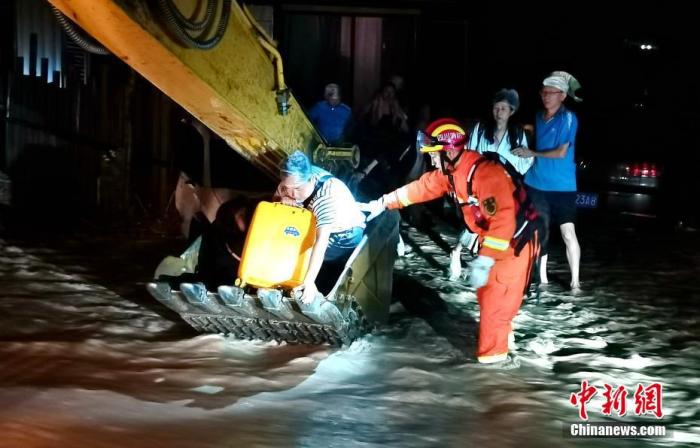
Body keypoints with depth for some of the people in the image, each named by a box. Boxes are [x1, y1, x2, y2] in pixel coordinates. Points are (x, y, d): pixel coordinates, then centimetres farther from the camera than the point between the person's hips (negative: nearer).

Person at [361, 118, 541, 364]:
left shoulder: (487, 173, -32)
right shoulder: (452, 171, -1)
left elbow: (503, 219, -38)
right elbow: (422, 187, 12)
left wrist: (485, 260, -40)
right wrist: (383, 203, 14)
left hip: (515, 241, -9)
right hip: (493, 239, 9)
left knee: (496, 299, -5)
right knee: (487, 292, 20)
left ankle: (493, 355, 5)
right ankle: (500, 337, 37)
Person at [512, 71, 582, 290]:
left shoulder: (569, 118, -10)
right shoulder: (539, 117, 9)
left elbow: (561, 152, -15)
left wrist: (532, 153, -10)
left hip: (562, 186, -5)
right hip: (536, 184, 6)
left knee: (568, 232, -9)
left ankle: (575, 282, -2)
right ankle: (541, 279, 18)